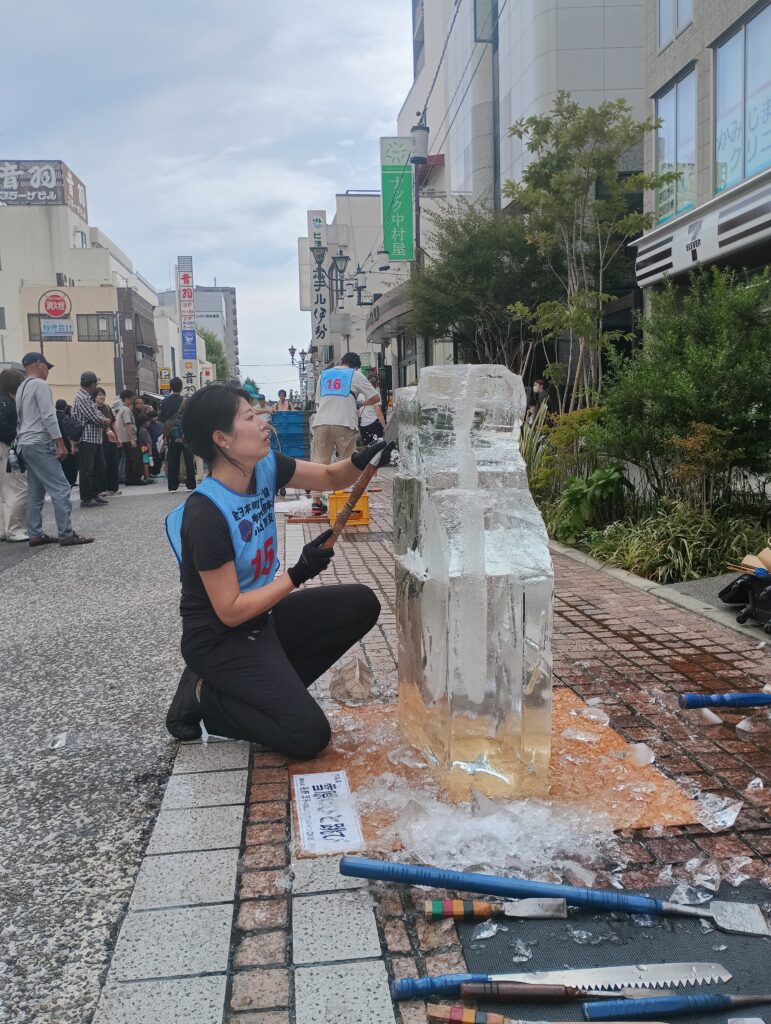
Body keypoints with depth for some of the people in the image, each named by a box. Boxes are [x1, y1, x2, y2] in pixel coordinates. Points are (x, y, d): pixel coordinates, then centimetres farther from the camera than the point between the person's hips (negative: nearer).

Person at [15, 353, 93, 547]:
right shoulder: (39, 384, -9)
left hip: (26, 444, 10)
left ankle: (35, 535, 9)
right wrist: (60, 443, -17)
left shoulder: (22, 388, 19)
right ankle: (67, 534, -14)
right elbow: (48, 416, -17)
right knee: (60, 488, -10)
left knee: (35, 492, 9)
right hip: (40, 444, -10)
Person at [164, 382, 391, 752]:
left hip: (261, 617, 8)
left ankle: (271, 688, 4)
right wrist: (298, 575, -23)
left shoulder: (264, 467, -7)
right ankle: (205, 697, 3)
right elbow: (230, 611, -23)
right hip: (220, 639, -8)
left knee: (361, 604, 1)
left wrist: (361, 460, -16)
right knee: (308, 735, -16)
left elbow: (330, 477, 5)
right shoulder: (206, 514, -28)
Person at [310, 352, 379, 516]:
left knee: (320, 462, 7)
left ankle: (316, 502, 5)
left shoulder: (324, 374, 22)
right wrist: (362, 403, 26)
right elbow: (375, 398, 9)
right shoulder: (356, 375, 11)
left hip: (321, 422, 3)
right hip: (344, 423, -3)